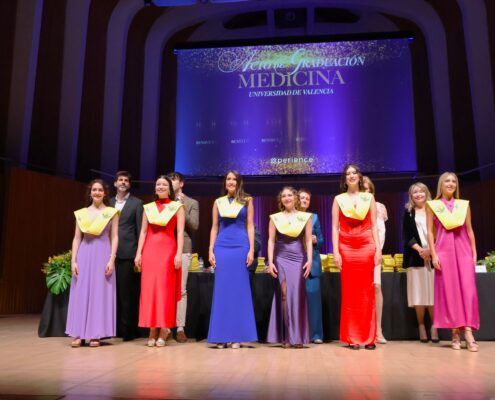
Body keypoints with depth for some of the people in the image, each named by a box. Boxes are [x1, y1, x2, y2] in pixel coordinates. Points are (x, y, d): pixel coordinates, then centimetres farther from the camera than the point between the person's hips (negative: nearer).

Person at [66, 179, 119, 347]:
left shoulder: (112, 212, 3)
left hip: (102, 254, -2)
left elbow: (114, 238, -1)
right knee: (81, 293, 1)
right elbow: (77, 238, 8)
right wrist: (73, 260, 0)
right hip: (84, 255, 2)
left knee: (100, 293, 0)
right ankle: (79, 334, 6)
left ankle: (95, 334, 5)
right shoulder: (81, 213, 10)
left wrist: (111, 260, -10)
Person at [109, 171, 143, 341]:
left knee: (127, 292, -2)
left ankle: (127, 329, 5)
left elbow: (140, 229, 1)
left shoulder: (136, 203, 6)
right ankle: (113, 327, 12)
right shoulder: (109, 203, 17)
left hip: (127, 253, -3)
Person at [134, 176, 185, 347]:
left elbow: (180, 232, -1)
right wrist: (138, 253, 3)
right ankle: (152, 333, 7)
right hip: (150, 251, 3)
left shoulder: (177, 207, 7)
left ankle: (163, 333, 3)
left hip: (168, 250, -3)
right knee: (149, 289, 0)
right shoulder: (148, 208, 15)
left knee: (165, 289, -3)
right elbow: (143, 232, 12)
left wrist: (179, 253, -11)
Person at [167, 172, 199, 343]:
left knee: (181, 290, -4)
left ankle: (180, 328, 1)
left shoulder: (192, 203, 9)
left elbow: (194, 226, -2)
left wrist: (182, 208, -8)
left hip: (183, 249, -2)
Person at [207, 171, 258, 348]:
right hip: (222, 246, 2)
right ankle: (221, 336, 8)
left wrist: (251, 250, -5)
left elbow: (250, 226, 4)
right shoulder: (218, 202, 13)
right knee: (222, 289, 1)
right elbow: (214, 228, 11)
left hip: (241, 246, -2)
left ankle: (237, 336, 5)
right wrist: (211, 250, 3)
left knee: (239, 289, -1)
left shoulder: (247, 201, 8)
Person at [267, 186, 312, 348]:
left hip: (299, 258, 0)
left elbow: (308, 240, 5)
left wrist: (309, 260, -5)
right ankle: (286, 336, 1)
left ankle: (297, 337, 3)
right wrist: (270, 262, -4)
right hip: (281, 258, 0)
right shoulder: (275, 218, 8)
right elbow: (271, 241, 4)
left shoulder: (305, 217, 7)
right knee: (284, 294, -6)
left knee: (297, 295, -5)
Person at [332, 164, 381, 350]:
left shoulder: (369, 197, 11)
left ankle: (368, 337, 7)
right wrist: (336, 251, -6)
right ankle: (352, 338, 6)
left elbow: (374, 226, 8)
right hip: (346, 247, 0)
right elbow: (335, 227, 4)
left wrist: (378, 249, -1)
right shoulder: (338, 199, 9)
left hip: (367, 246, 1)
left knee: (366, 291, 0)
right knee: (349, 292, 0)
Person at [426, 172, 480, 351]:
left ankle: (468, 333, -7)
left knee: (468, 289, -6)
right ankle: (455, 333, 2)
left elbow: (469, 230, 12)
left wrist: (474, 252, 5)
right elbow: (430, 232, 1)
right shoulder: (432, 205, 6)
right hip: (444, 250, -2)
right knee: (448, 290, -3)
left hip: (463, 249, 2)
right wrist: (433, 254, -7)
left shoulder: (464, 204, 12)